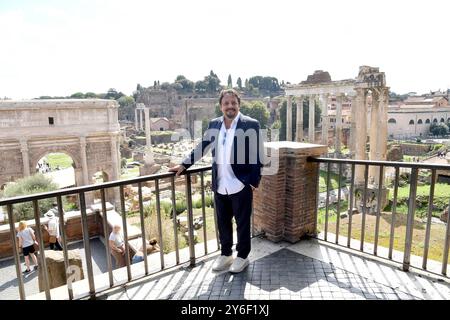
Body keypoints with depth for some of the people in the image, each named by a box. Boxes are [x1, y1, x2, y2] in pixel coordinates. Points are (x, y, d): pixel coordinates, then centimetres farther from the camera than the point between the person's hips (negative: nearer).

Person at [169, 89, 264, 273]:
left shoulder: (251, 125, -8)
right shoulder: (214, 124, 6)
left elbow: (257, 155, -8)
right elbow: (202, 147, 14)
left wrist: (254, 181, -10)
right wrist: (184, 165, 10)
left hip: (241, 185, -4)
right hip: (220, 186, 5)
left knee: (242, 223, 10)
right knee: (223, 222, 16)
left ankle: (242, 257, 28)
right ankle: (225, 254, 34)